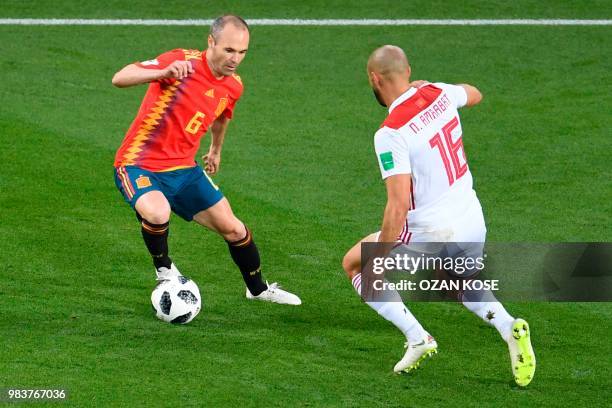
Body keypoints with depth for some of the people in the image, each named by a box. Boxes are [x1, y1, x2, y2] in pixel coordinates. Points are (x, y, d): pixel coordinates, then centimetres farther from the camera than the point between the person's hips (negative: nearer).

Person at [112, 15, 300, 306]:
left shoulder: (233, 87, 1)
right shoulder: (183, 62, -21)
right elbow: (120, 78, -31)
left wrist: (216, 149, 40)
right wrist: (164, 72, -47)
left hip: (183, 169, 6)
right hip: (139, 165, -6)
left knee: (232, 228, 8)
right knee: (157, 213, -35)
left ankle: (258, 289, 35)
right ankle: (164, 270, -3)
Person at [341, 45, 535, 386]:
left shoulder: (391, 134, -22)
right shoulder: (439, 95, -2)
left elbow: (399, 206, -25)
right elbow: (474, 95, 24)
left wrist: (379, 260, -17)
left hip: (432, 235, -7)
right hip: (474, 226, 7)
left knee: (354, 264, 16)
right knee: (467, 285, 36)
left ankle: (417, 337, 2)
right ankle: (509, 326, 4)